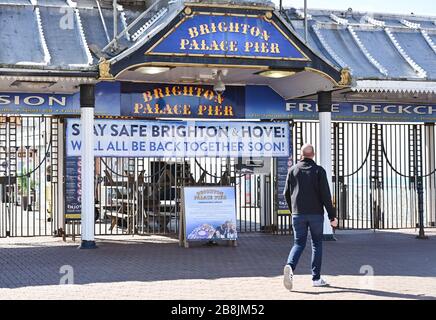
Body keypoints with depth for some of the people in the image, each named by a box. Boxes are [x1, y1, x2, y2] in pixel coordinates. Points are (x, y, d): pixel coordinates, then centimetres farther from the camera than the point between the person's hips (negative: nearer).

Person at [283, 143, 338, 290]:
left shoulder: (292, 170, 5)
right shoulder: (319, 170, -2)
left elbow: (286, 193, 7)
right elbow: (325, 194, -8)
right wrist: (332, 215, -5)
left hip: (298, 214, 2)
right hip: (316, 213, -2)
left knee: (298, 243, 7)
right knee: (317, 244, 10)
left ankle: (289, 266, -21)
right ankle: (316, 278, 10)